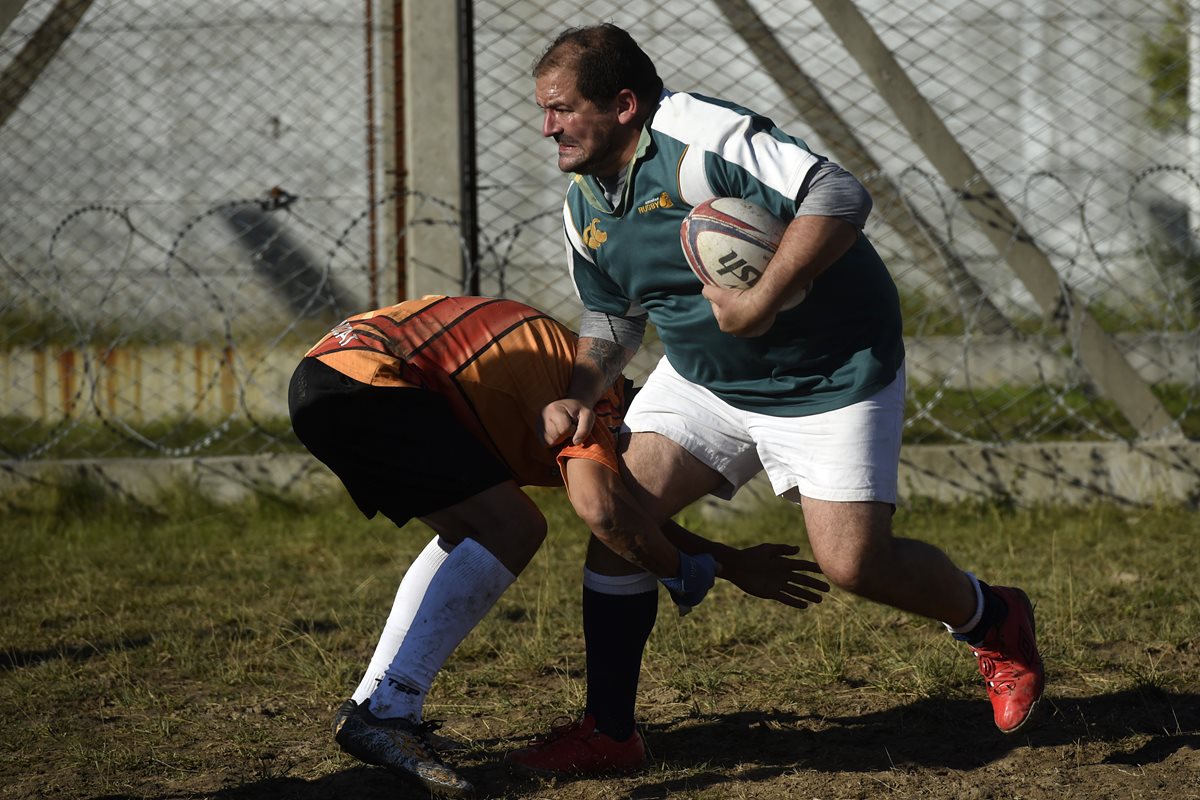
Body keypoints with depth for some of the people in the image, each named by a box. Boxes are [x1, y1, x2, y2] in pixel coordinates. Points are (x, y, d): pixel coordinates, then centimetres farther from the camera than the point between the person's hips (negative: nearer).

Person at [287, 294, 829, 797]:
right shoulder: (598, 395, -4)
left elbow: (625, 510, 32)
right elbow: (601, 508, -22)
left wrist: (732, 564, 32)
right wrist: (684, 572, -6)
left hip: (322, 371, 10)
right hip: (364, 376, -10)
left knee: (471, 532, 20)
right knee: (510, 529, -10)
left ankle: (373, 704, 12)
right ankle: (383, 710, -16)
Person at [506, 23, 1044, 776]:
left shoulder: (702, 137, -26)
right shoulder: (584, 205, 1)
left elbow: (840, 197, -33)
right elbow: (612, 316, 16)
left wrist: (763, 301, -35)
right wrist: (579, 393, -3)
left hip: (831, 373, -7)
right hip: (701, 377, 7)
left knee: (853, 563, -12)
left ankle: (993, 621, 19)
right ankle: (607, 729, 2)